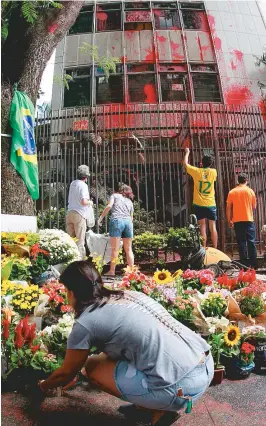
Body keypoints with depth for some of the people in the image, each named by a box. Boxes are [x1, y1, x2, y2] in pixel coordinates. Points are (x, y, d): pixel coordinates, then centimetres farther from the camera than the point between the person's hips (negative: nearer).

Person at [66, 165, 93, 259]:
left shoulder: (73, 183, 12)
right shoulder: (83, 185, -10)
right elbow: (83, 201, -20)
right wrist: (90, 202, 0)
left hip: (69, 213, 7)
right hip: (79, 214, -7)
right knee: (80, 241, -1)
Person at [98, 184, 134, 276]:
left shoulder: (115, 195, 18)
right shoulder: (130, 201, 28)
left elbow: (109, 206, 0)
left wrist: (101, 218, 3)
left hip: (116, 220, -3)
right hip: (128, 221, 4)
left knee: (115, 248, -3)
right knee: (128, 249, 9)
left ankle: (112, 271, -1)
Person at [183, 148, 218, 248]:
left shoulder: (197, 171, -4)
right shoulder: (213, 172, -1)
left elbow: (185, 163, 12)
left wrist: (187, 153, 27)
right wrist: (207, 163, 34)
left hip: (199, 204, -1)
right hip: (211, 204, 1)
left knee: (202, 227, 2)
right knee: (213, 227, 4)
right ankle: (215, 250, 6)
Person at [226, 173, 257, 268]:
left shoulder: (232, 192, 1)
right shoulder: (250, 191, 0)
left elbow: (228, 208, 0)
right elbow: (254, 207, 6)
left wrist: (229, 220, 8)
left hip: (237, 221, 1)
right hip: (249, 220, -1)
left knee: (241, 243, 4)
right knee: (251, 242, 4)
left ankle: (244, 264, 6)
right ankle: (253, 264, 6)